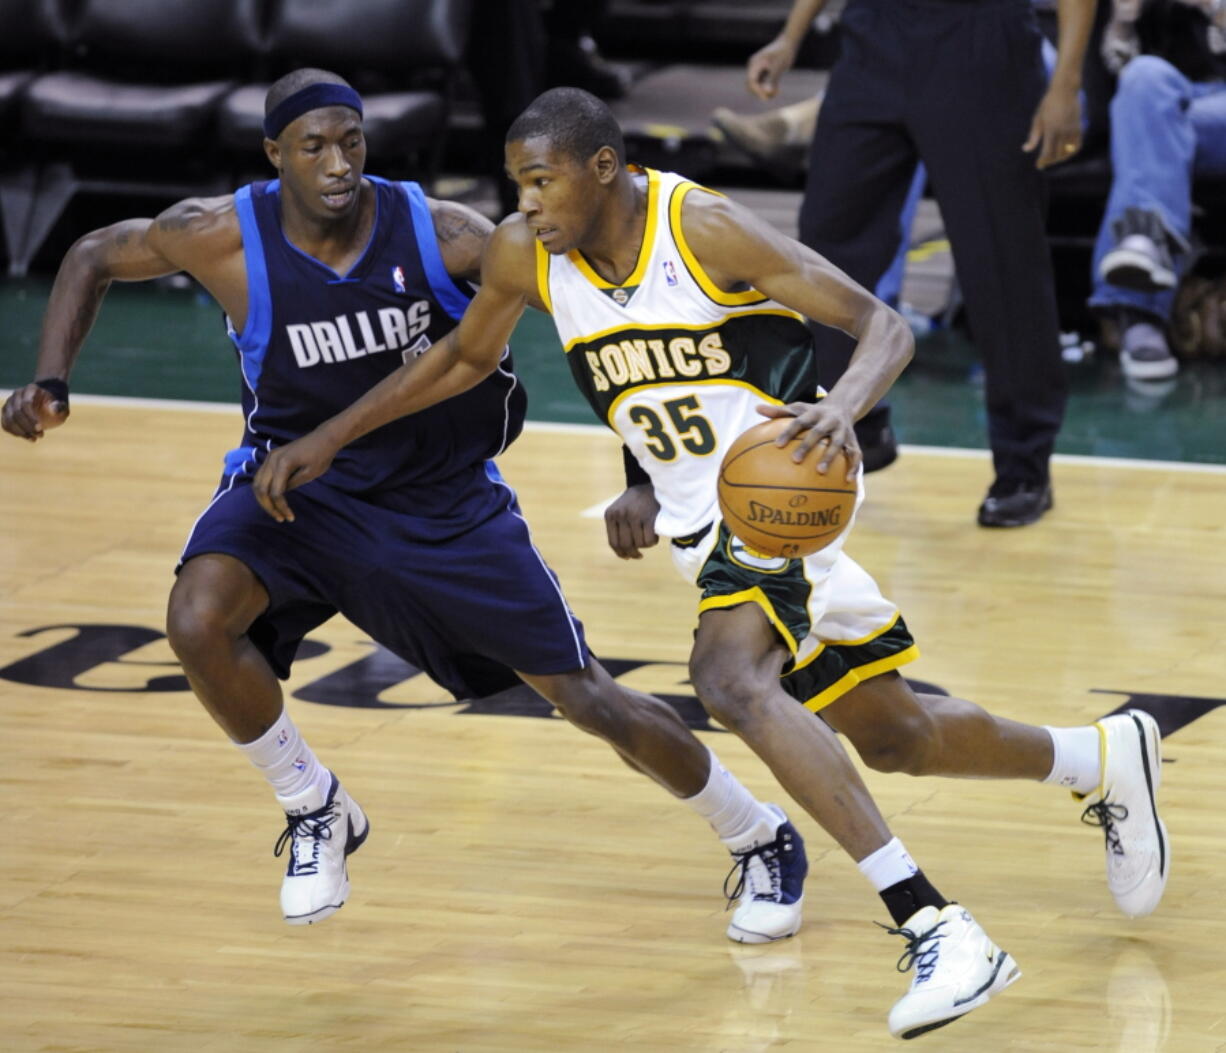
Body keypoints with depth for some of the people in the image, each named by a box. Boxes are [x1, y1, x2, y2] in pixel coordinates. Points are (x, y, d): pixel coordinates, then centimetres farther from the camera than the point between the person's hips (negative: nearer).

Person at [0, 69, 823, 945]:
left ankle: (761, 841, 23)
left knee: (584, 692, 0)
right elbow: (95, 258, 0)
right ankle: (317, 813, -1)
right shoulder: (224, 237, -19)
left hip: (445, 501, -1)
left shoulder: (438, 234, -22)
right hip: (299, 481, 1)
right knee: (199, 620, -28)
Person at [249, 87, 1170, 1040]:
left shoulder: (704, 228, -20)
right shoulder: (524, 254, -3)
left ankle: (936, 929, -37)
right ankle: (1105, 760, 45)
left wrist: (843, 408, -40)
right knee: (890, 736, 17)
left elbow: (884, 326, -19)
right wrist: (329, 438, 13)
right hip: (703, 522, 7)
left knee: (731, 678, -34)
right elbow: (466, 359, 18)